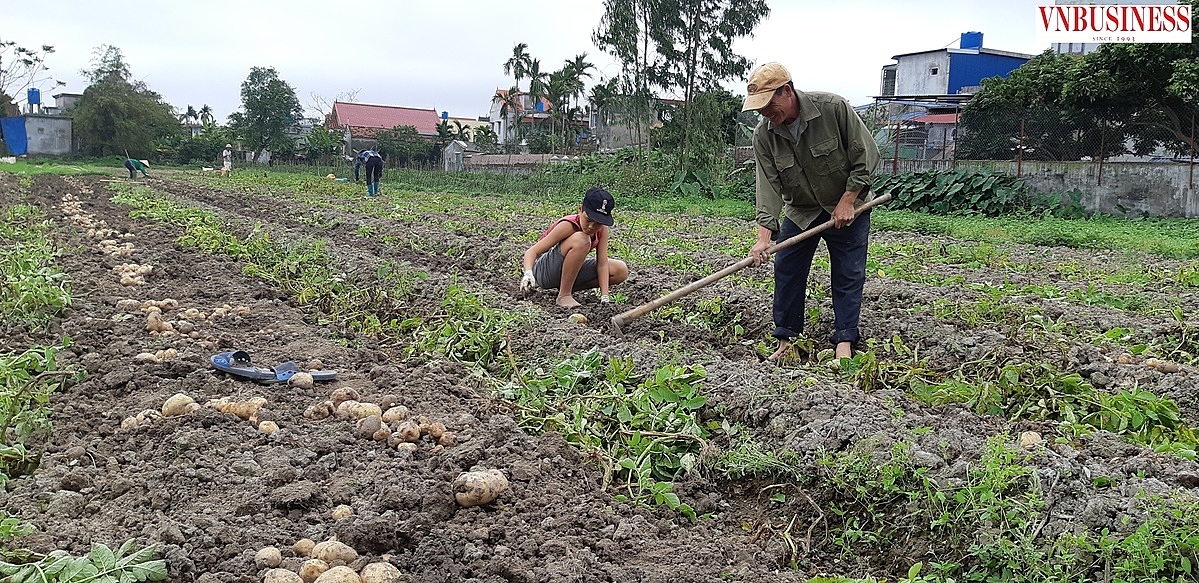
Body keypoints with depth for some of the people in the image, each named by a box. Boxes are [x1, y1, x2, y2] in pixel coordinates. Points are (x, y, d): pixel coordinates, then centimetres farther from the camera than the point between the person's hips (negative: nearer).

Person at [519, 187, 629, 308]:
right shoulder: (569, 226, -26)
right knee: (581, 240, -34)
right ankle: (564, 295, -21)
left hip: (569, 271, 7)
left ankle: (569, 288, -1)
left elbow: (602, 265, -10)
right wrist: (528, 274, -47)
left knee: (621, 271, -5)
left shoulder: (603, 229, -10)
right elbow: (532, 251, -27)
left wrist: (604, 297, -20)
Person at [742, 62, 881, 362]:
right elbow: (768, 186, -19)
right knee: (787, 270, 1)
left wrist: (847, 202, -16)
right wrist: (764, 237, -30)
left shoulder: (834, 108, -24)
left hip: (848, 206, -3)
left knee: (848, 275, -3)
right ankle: (786, 338, 12)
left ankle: (844, 341, 5)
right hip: (800, 211, 3)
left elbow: (866, 156, -16)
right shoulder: (763, 135, -15)